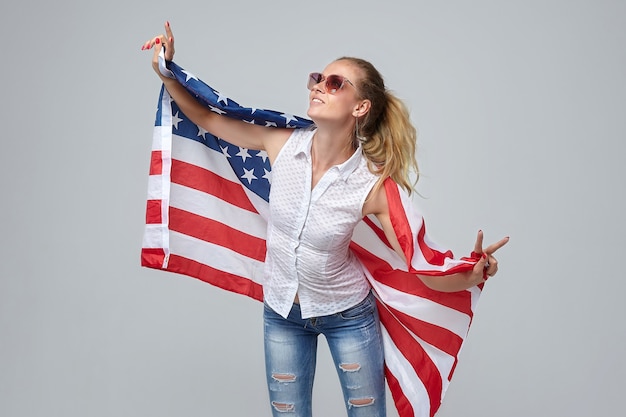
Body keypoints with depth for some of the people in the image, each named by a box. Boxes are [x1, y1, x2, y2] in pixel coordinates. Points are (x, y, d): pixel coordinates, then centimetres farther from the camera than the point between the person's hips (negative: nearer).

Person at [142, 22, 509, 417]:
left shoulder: (373, 184, -24)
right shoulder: (283, 144, -16)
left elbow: (430, 272, -23)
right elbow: (207, 118, -2)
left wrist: (475, 273, -42)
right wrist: (167, 72, -13)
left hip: (347, 314, -3)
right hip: (282, 311, 3)